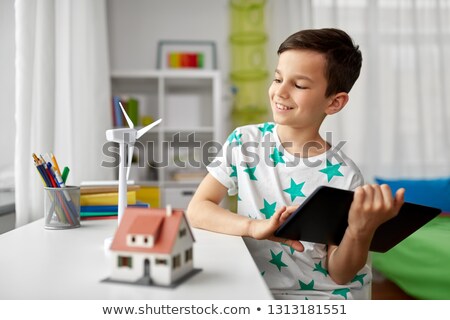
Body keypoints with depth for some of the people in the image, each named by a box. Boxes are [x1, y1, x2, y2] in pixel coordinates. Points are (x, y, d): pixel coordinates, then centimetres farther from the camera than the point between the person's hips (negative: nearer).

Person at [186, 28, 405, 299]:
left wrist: (361, 230, -28)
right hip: (255, 290, 1)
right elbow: (196, 209, -11)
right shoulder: (245, 142, -6)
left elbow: (339, 274, -8)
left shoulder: (344, 176, -12)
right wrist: (255, 227, -27)